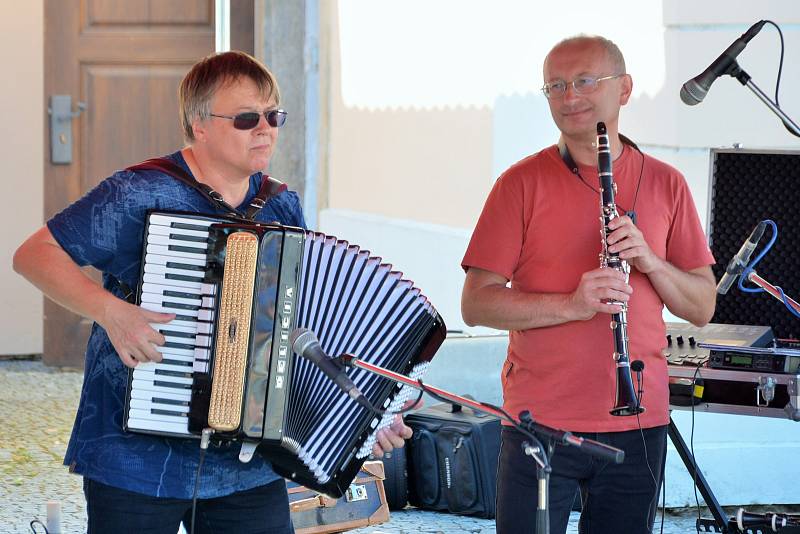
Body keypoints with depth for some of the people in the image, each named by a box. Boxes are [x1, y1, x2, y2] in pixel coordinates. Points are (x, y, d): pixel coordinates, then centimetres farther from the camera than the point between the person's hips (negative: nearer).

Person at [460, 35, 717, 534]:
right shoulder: (522, 183, 0)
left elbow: (702, 308, 8)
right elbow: (476, 303, -5)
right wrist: (572, 304, -20)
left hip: (640, 422, 2)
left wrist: (649, 261, -12)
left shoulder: (665, 184, 8)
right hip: (540, 420, -2)